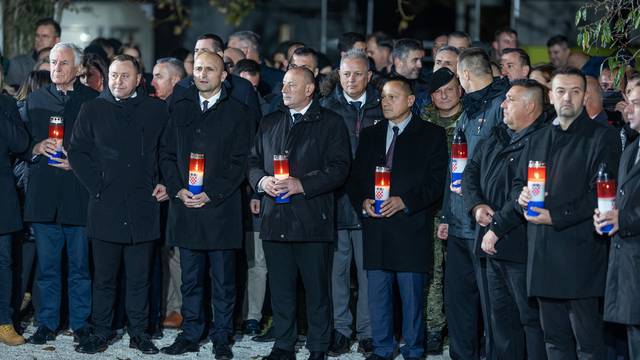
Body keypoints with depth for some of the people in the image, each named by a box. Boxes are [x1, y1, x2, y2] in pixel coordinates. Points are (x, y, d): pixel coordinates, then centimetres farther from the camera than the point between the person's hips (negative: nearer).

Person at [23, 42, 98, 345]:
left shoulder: (93, 100, 4)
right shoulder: (35, 100, 13)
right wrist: (37, 148, -6)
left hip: (79, 192, -2)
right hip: (43, 194, 2)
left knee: (80, 264, 3)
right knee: (47, 265, 6)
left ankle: (81, 323, 12)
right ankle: (47, 323, 14)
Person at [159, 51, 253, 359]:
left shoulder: (238, 112, 1)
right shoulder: (180, 108, 11)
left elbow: (239, 161, -4)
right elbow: (167, 154, 10)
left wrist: (210, 195, -12)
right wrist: (178, 190, -5)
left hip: (220, 207, -3)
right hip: (185, 205, 3)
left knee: (223, 280, 3)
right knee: (190, 279, 9)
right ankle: (191, 334, 17)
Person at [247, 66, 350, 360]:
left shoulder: (330, 123, 2)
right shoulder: (269, 123, 17)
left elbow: (339, 168, -7)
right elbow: (253, 161, 18)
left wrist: (301, 184, -16)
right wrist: (262, 181, -5)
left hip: (312, 220, -4)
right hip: (275, 219, 4)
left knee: (317, 289, 0)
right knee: (280, 289, 8)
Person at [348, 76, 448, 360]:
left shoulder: (431, 135, 3)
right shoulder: (370, 135, 16)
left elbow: (437, 181, -5)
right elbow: (355, 177, 15)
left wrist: (404, 201, -15)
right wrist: (362, 201, -5)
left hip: (410, 226, -4)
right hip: (375, 226, 4)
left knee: (412, 296, 1)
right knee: (377, 294, 7)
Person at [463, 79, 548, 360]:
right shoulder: (497, 137, 15)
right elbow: (471, 171, 17)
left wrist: (496, 227, -17)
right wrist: (476, 205, -2)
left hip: (520, 245, -9)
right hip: (494, 244, 9)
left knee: (531, 318, -3)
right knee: (502, 317, 15)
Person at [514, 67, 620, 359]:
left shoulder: (602, 137, -3)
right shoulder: (538, 140, 19)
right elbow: (517, 184, 22)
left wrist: (555, 216, -15)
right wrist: (522, 195, -2)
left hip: (579, 257, -6)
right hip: (543, 257, 7)